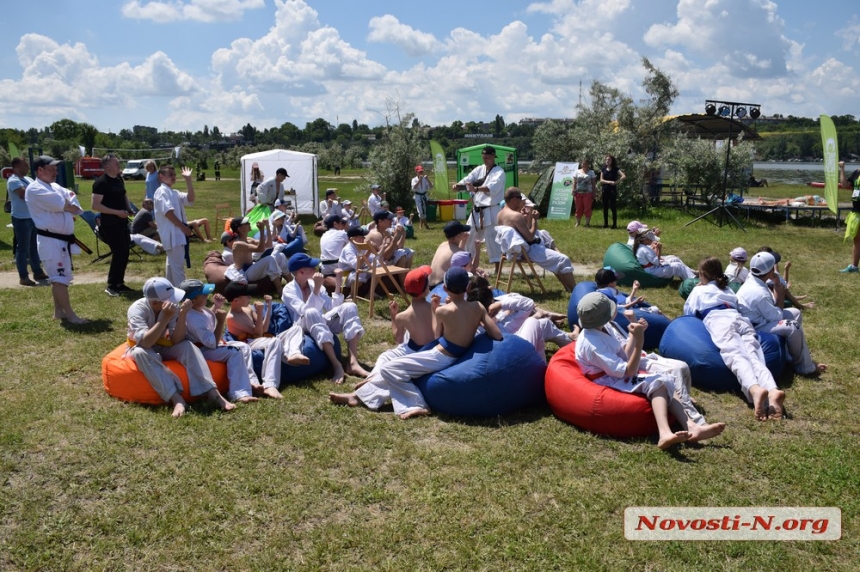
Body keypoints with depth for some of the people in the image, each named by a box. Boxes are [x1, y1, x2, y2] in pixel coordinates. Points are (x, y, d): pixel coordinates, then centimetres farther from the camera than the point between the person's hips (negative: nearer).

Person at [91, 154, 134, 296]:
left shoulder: (119, 179, 9)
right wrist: (117, 212, -22)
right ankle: (111, 286, 4)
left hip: (122, 223, 8)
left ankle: (119, 283, 24)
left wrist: (129, 209, 5)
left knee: (124, 253, 12)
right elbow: (95, 206, -19)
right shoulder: (100, 182, -15)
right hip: (110, 224, -8)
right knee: (118, 253, -8)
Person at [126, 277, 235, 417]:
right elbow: (145, 343, -38)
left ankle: (213, 394, -38)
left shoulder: (174, 307, -16)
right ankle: (177, 399, -45)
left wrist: (182, 314, -34)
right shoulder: (137, 309, -25)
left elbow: (177, 341, -23)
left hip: (164, 348, 3)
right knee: (140, 352, -38)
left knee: (187, 346, -27)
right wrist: (165, 318, -42)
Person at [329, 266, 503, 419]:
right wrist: (475, 324, 12)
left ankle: (415, 406, -8)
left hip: (440, 357, -7)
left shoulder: (442, 310, -14)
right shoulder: (478, 308, -4)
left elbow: (437, 336, 3)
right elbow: (498, 336, -6)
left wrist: (434, 310, 10)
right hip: (454, 359, 7)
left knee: (389, 368, -3)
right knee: (396, 368, 19)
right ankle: (359, 395, 20)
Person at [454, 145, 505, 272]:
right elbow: (468, 180, -2)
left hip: (491, 211, -7)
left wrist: (476, 189, -44)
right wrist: (458, 185, -25)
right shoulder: (479, 169, 10)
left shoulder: (499, 172, -10)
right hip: (477, 210, 7)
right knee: (470, 235, 15)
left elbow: (492, 187, -28)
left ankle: (497, 268, -6)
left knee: (492, 237, -10)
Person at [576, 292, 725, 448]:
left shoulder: (598, 330, 5)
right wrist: (639, 341, -29)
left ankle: (690, 427, -17)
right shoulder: (592, 344, -25)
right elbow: (629, 371, -24)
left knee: (664, 382, -4)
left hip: (617, 375, 10)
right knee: (657, 384, -26)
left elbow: (624, 356, 11)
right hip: (608, 382, -10)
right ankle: (665, 433, -45)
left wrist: (633, 334, -2)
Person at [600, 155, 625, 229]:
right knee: (605, 207, 6)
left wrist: (617, 182, -18)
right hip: (605, 190, 4)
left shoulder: (615, 169, -1)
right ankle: (606, 224, 12)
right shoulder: (603, 169, 9)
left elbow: (624, 176, -12)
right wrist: (609, 182, -15)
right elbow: (601, 180, 0)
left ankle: (614, 224, -1)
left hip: (612, 190, -4)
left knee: (613, 207, -4)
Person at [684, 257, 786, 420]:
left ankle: (754, 389, -61)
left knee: (734, 356, -29)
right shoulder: (728, 289, 40)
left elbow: (688, 312, 37)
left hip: (720, 321, -4)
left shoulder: (698, 290, 28)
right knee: (754, 357, -19)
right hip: (741, 320, 5)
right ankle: (773, 390, -52)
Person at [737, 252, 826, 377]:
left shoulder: (753, 281, -1)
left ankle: (804, 358, 16)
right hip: (754, 327, -11)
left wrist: (776, 285, -5)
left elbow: (771, 305, 8)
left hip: (758, 318, 11)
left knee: (795, 313, 11)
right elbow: (777, 317, -18)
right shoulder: (759, 293, -31)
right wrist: (780, 293, -11)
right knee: (793, 327, -23)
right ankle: (803, 366, 0)